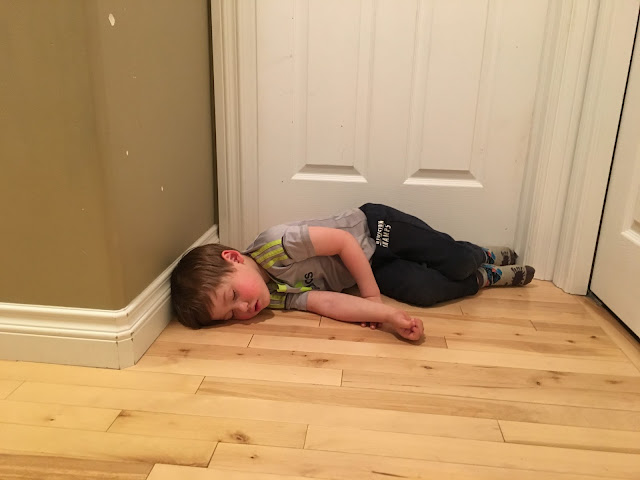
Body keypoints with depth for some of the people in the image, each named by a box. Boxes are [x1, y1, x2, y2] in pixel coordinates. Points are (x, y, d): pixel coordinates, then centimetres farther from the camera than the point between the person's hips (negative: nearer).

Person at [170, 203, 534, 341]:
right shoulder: (277, 298, -16)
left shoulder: (274, 246, -32)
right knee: (423, 292, -7)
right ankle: (490, 277, 21)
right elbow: (329, 304, -25)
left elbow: (343, 241, -27)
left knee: (456, 262, -8)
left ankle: (482, 255, 28)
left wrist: (372, 294, -23)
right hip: (370, 271, 4)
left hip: (372, 227, -4)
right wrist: (388, 315, -39)